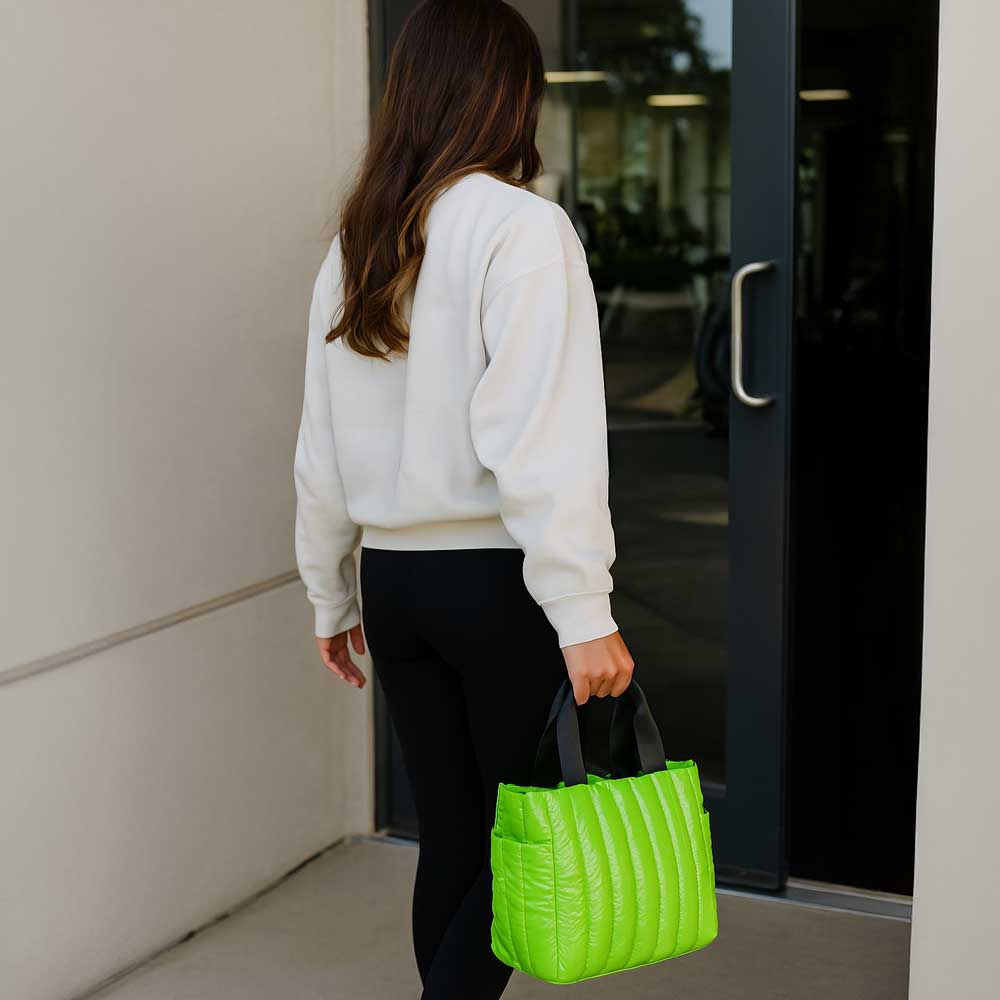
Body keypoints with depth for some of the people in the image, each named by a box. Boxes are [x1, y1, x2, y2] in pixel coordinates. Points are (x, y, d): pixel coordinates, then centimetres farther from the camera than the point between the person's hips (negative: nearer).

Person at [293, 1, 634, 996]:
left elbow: (321, 447, 12)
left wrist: (331, 596, 20)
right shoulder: (522, 228, -12)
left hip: (394, 580, 7)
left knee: (451, 837, 14)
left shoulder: (356, 240, 9)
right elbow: (542, 443, -19)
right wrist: (583, 614, -18)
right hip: (498, 580, -6)